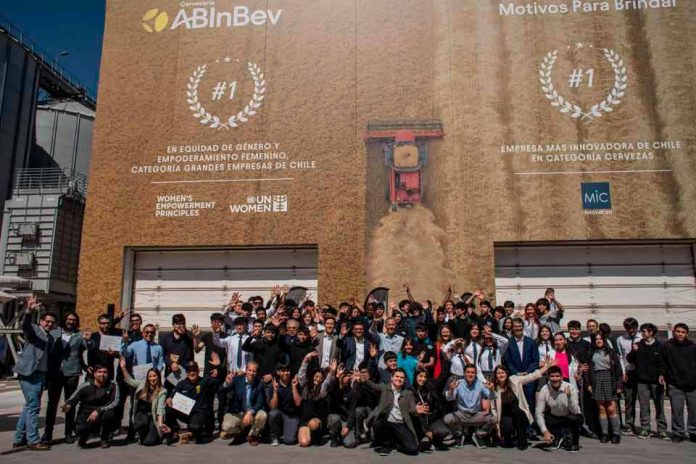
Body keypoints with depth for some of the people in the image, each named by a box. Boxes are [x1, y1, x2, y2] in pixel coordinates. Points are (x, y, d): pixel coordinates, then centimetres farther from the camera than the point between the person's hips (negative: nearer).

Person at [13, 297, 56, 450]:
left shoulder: (50, 338, 17)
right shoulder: (33, 330, -4)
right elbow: (25, 325, -26)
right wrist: (29, 311, -45)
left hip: (41, 374, 8)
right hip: (29, 373, -8)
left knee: (29, 406, 14)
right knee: (33, 406, -7)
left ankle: (19, 439, 24)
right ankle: (33, 440, -1)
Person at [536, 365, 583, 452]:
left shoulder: (570, 388, -25)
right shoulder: (544, 390, -21)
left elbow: (575, 412, -30)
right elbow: (538, 412, -19)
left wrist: (569, 396, -46)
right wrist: (545, 431, -29)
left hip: (569, 418, -2)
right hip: (554, 418, 2)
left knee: (577, 418, -35)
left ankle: (575, 442, -2)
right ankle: (557, 437, 9)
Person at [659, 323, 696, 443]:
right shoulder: (667, 346, 2)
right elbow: (663, 363, 9)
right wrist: (662, 374, -1)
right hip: (675, 384, -1)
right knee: (677, 410, 1)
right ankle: (678, 433, 12)